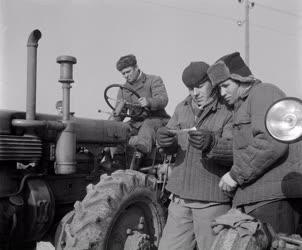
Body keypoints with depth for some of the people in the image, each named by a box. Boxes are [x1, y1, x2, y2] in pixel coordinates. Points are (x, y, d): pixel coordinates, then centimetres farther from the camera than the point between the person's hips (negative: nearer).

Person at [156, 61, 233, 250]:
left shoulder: (229, 111, -8)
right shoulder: (182, 108, 13)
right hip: (180, 197, 6)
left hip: (213, 200, -5)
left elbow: (236, 151, -19)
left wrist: (211, 143, -38)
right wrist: (164, 140, -11)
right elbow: (172, 147, 13)